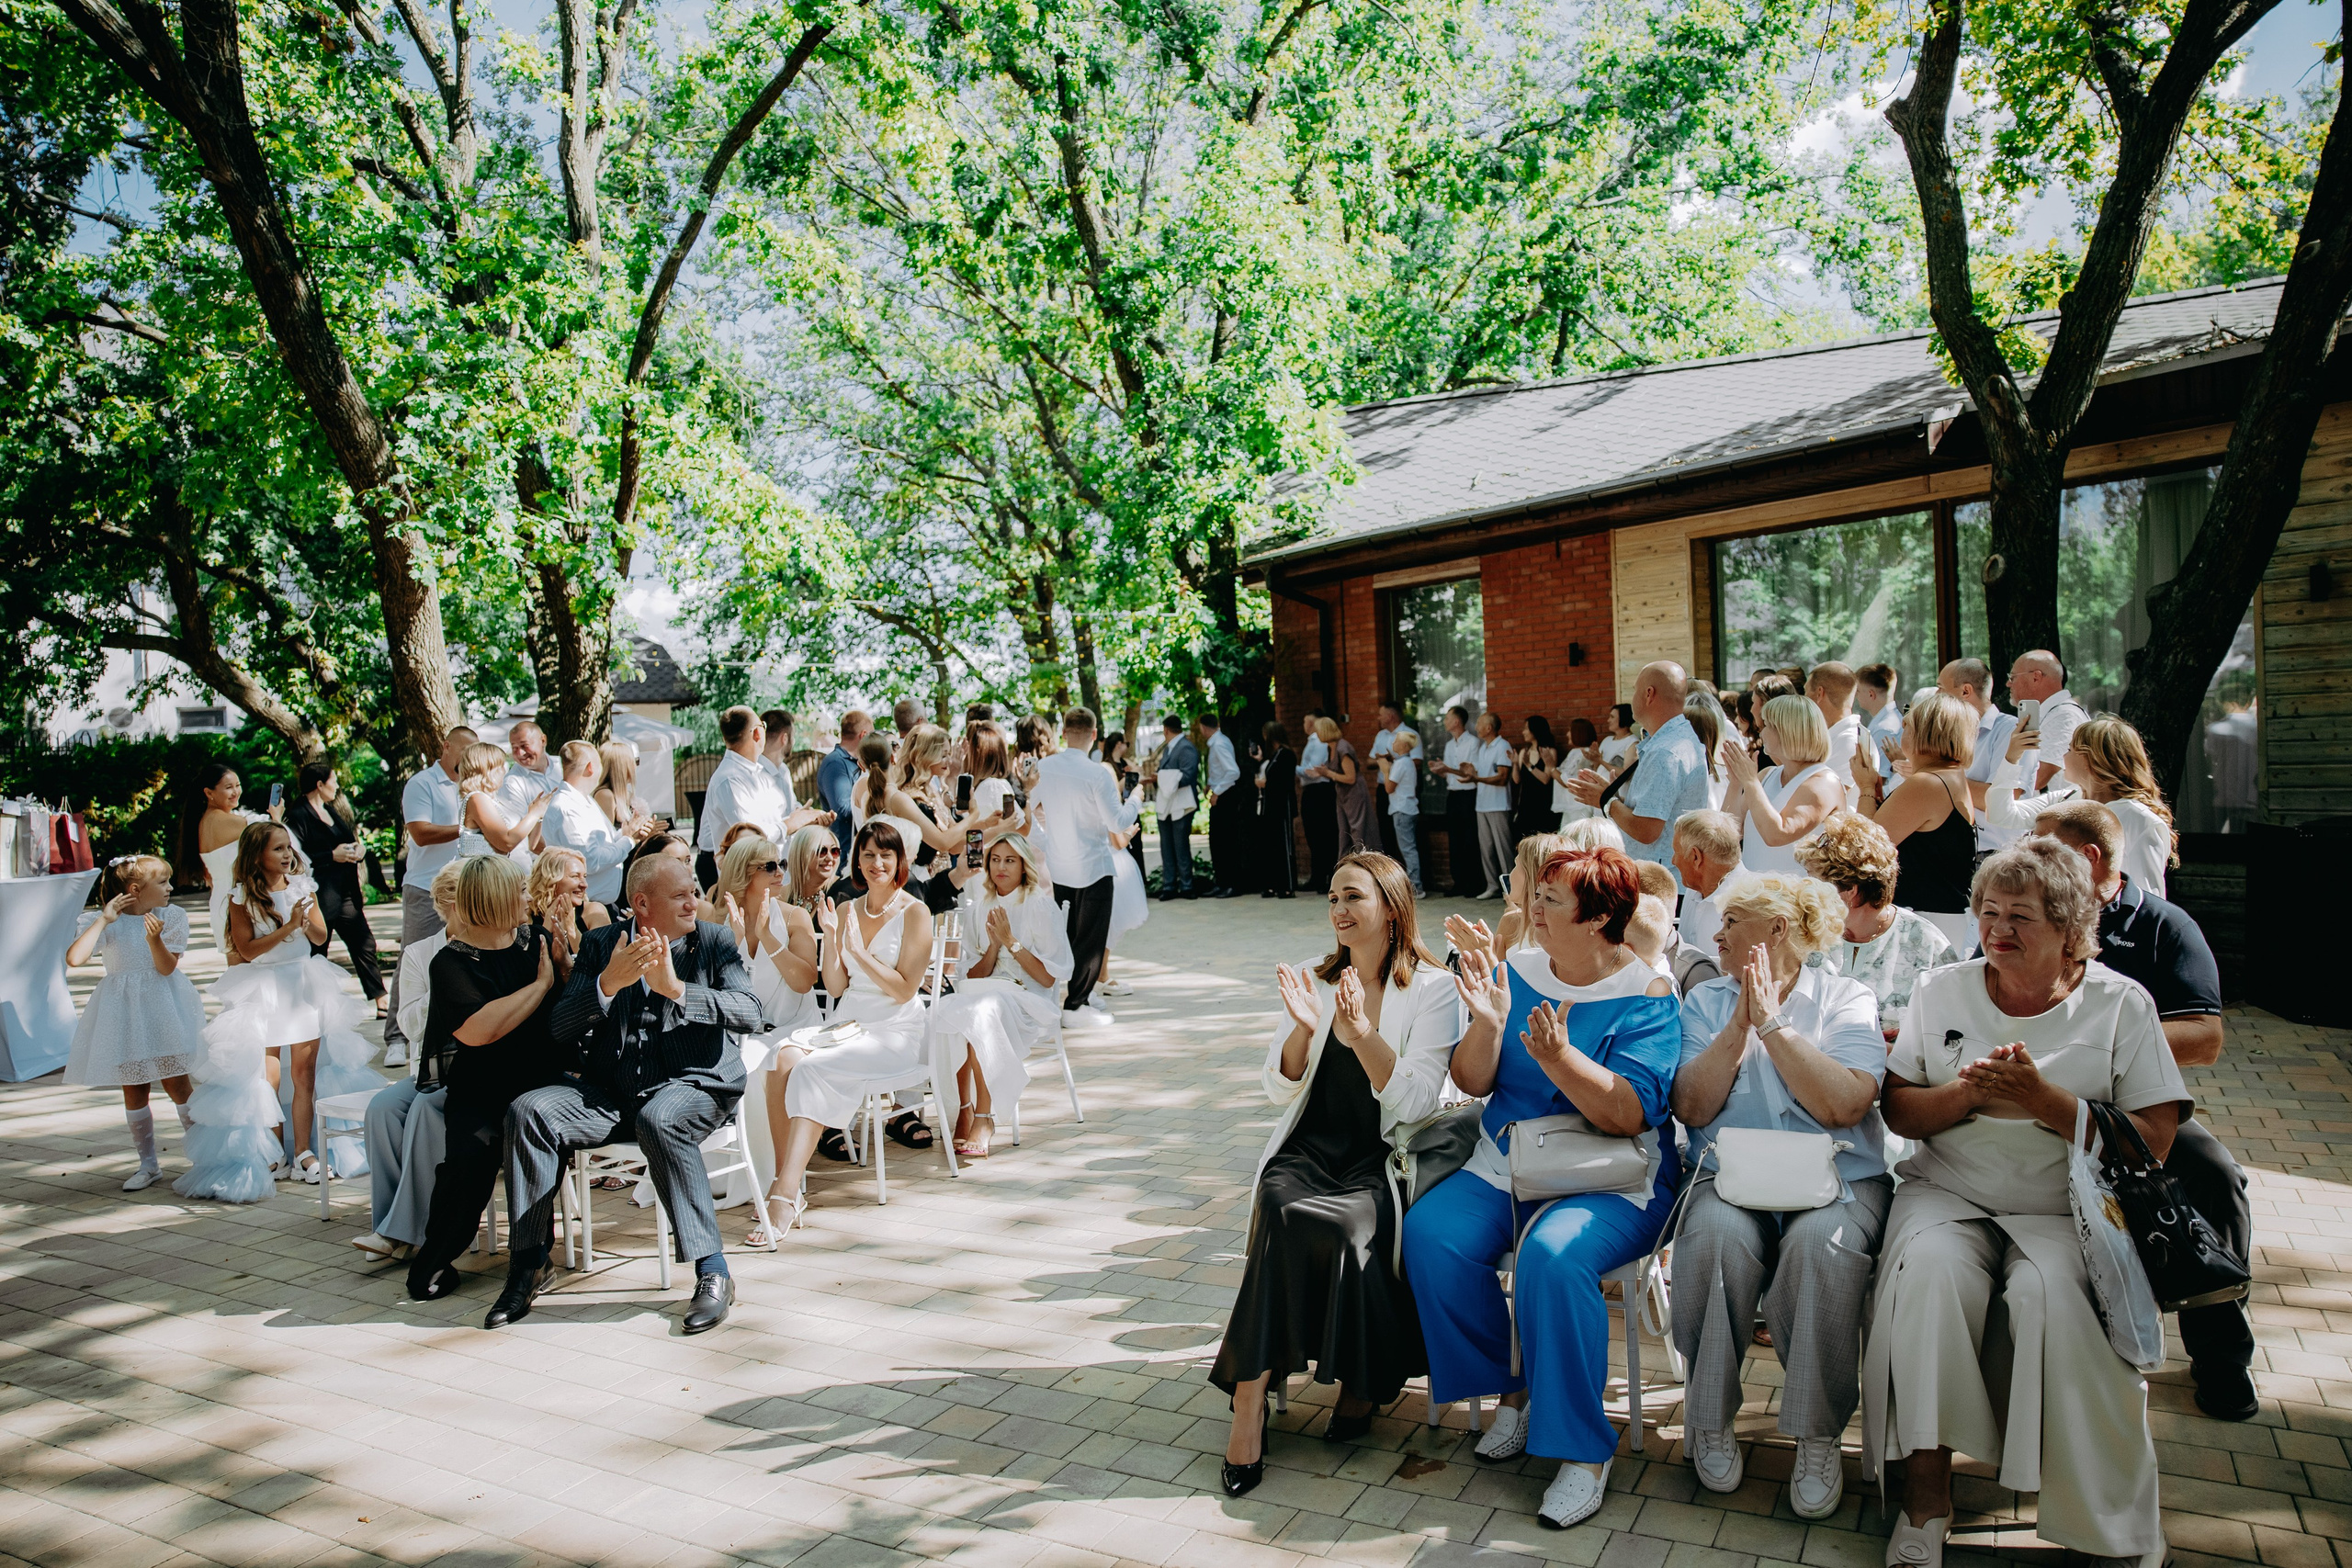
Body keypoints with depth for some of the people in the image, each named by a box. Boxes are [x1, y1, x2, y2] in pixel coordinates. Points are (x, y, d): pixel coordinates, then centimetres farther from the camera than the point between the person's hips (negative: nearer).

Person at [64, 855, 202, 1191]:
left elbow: (167, 967, -10)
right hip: (124, 1010, 1)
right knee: (133, 1089, 7)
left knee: (176, 1082, 0)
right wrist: (104, 920, -22)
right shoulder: (106, 921, -5)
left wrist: (155, 938, -28)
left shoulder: (173, 915, -3)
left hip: (163, 1007, -1)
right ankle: (148, 1164, 18)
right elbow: (74, 958, -21)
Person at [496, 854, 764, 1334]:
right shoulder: (599, 944, 12)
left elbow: (750, 1013, -9)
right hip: (610, 1091, 3)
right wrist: (608, 983, -14)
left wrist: (676, 988, -20)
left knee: (659, 1119, -36)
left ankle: (712, 1273, -29)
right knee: (529, 1111, -20)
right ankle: (529, 1262, -6)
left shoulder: (715, 942, 6)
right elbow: (559, 1031, 3)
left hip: (693, 1084, -3)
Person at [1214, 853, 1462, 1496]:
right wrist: (1304, 1028, -12)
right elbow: (1279, 1092, 6)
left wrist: (1362, 1033, -24)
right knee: (1283, 1207, -30)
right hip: (1308, 1149, 3)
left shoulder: (1432, 989, -1)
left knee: (1347, 1222, -33)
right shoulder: (1312, 980, 11)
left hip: (1382, 1160, -2)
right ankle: (1251, 1400, -22)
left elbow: (1415, 1102, -11)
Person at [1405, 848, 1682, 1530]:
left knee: (1552, 1255, -34)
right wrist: (1488, 1021, -18)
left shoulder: (1647, 995, -9)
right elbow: (1472, 1083, 1)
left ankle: (1585, 1449, -14)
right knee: (1430, 1235, -20)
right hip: (1505, 1166, 5)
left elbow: (1629, 1116, -19)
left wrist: (1558, 1056, -32)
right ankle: (1512, 1389, 3)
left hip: (1613, 1181, -5)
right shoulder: (1518, 969, 4)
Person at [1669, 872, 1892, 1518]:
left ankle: (1818, 1435, -14)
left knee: (1821, 1244, -34)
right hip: (1732, 1177, 2)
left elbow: (1846, 1106, -13)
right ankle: (1710, 1417, -10)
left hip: (1838, 1178, -1)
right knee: (1716, 1235, -31)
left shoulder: (1845, 998, 4)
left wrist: (1773, 1024, -13)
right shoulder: (1706, 1001, 12)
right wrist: (1739, 1025, -9)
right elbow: (1691, 1108, -2)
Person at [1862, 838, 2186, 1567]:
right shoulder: (1942, 989, 10)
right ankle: (1925, 1490, -21)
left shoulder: (2121, 1002, 3)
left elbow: (2153, 1142, -4)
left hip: (2068, 1210, -1)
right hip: (1950, 1194, 2)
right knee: (1929, 1269, -30)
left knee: (2050, 1292, -33)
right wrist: (1967, 1093, -12)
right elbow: (1898, 1111, 8)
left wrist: (2044, 1101, -17)